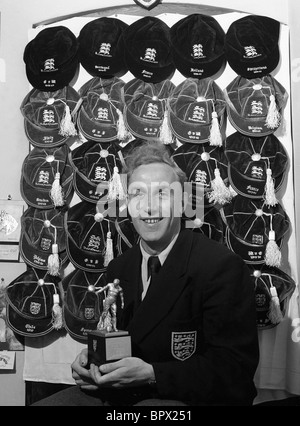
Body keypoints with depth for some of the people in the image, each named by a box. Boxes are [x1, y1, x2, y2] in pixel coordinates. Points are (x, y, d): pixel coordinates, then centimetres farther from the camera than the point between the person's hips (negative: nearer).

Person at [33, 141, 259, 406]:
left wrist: (150, 373, -25)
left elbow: (235, 368, -17)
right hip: (120, 392, 6)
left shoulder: (222, 266, -16)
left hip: (196, 397, -5)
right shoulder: (119, 267, 6)